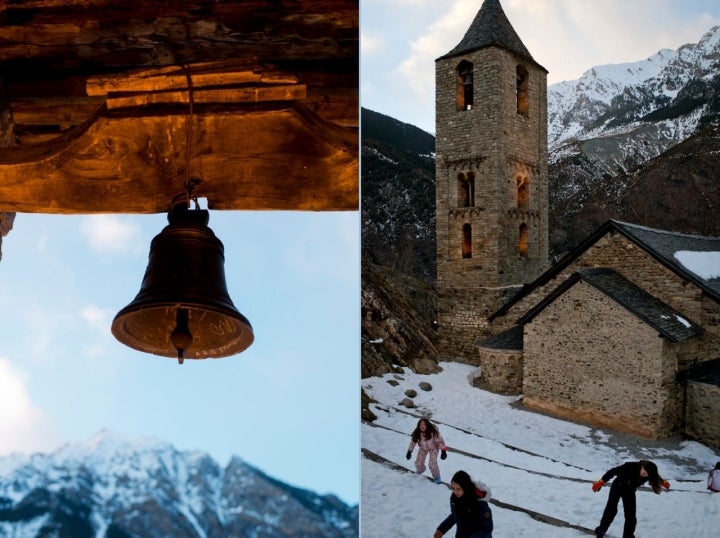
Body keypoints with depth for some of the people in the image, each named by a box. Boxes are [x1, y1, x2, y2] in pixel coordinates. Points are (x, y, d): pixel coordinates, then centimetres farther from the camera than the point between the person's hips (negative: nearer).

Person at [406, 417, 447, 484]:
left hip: (433, 448, -3)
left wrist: (443, 451, -24)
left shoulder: (433, 432, -36)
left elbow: (440, 441, -24)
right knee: (418, 462, 3)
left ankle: (436, 477, 14)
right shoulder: (417, 433, -26)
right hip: (423, 448, 3)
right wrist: (409, 452, -8)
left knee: (432, 463, -16)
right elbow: (413, 442, -10)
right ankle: (419, 472, 41)